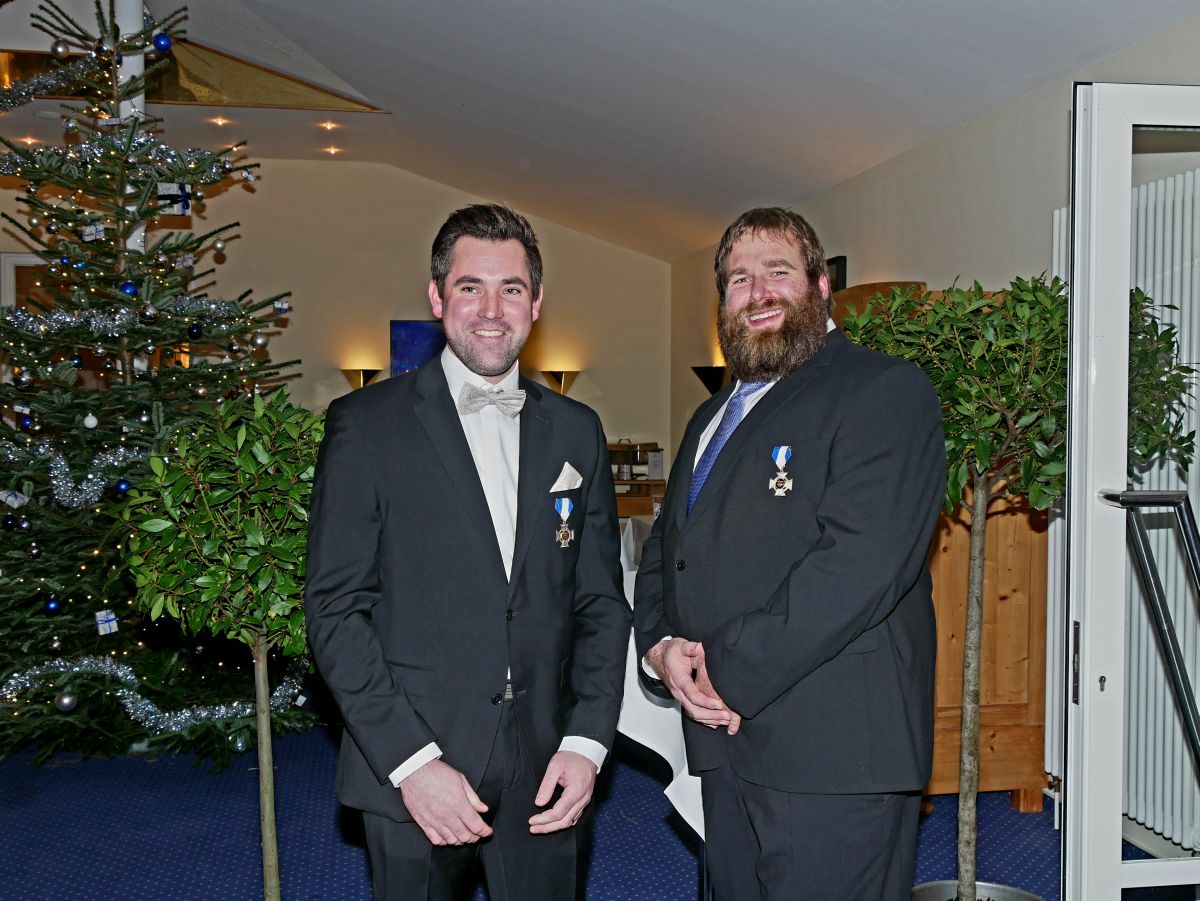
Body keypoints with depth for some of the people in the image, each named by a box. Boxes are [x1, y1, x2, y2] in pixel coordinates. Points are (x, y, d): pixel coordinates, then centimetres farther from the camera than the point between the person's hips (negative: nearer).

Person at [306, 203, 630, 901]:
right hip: (409, 780, -3)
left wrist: (587, 741, -2)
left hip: (544, 776, 3)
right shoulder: (366, 424, -3)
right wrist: (411, 762, -13)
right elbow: (336, 608, -7)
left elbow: (602, 600, 9)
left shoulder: (576, 431, 8)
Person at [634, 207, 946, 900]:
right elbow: (664, 552, 20)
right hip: (726, 746, 8)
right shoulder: (713, 416, 21)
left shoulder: (885, 389, -6)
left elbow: (860, 562, -19)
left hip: (835, 759, -7)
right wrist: (661, 646, -1)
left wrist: (729, 677, -17)